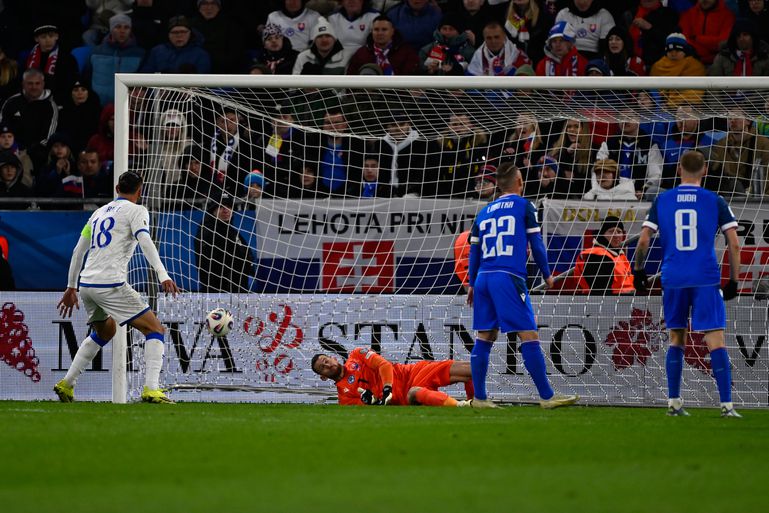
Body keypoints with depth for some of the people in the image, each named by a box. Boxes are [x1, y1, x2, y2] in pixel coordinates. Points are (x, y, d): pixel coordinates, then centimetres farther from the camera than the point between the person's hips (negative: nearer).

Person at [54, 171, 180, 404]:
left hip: (86, 283, 7)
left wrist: (71, 287, 33)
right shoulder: (136, 210, 2)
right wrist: (163, 275, -26)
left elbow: (78, 251, 25)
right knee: (155, 329, -2)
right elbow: (145, 241, -16)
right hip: (110, 284, -7)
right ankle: (151, 389, -19)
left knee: (104, 332, 31)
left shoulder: (100, 212, 23)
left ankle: (66, 384, 28)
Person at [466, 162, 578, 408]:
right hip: (509, 277, -6)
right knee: (529, 336, -6)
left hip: (483, 277, 6)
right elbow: (536, 244, 3)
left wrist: (472, 284, 26)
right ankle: (547, 396, -7)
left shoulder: (484, 212, 18)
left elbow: (474, 251, 19)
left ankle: (479, 397, 7)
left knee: (484, 338, 9)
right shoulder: (524, 206, 4)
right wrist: (547, 275, 15)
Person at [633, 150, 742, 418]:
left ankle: (673, 403, 14)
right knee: (715, 340, -3)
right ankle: (726, 405, -10)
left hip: (673, 280, 2)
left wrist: (638, 270, 17)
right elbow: (734, 244, -1)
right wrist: (733, 280, 7)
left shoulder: (662, 201, 6)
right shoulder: (715, 202, 2)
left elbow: (643, 241, 3)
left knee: (676, 339, 16)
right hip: (706, 280, -2)